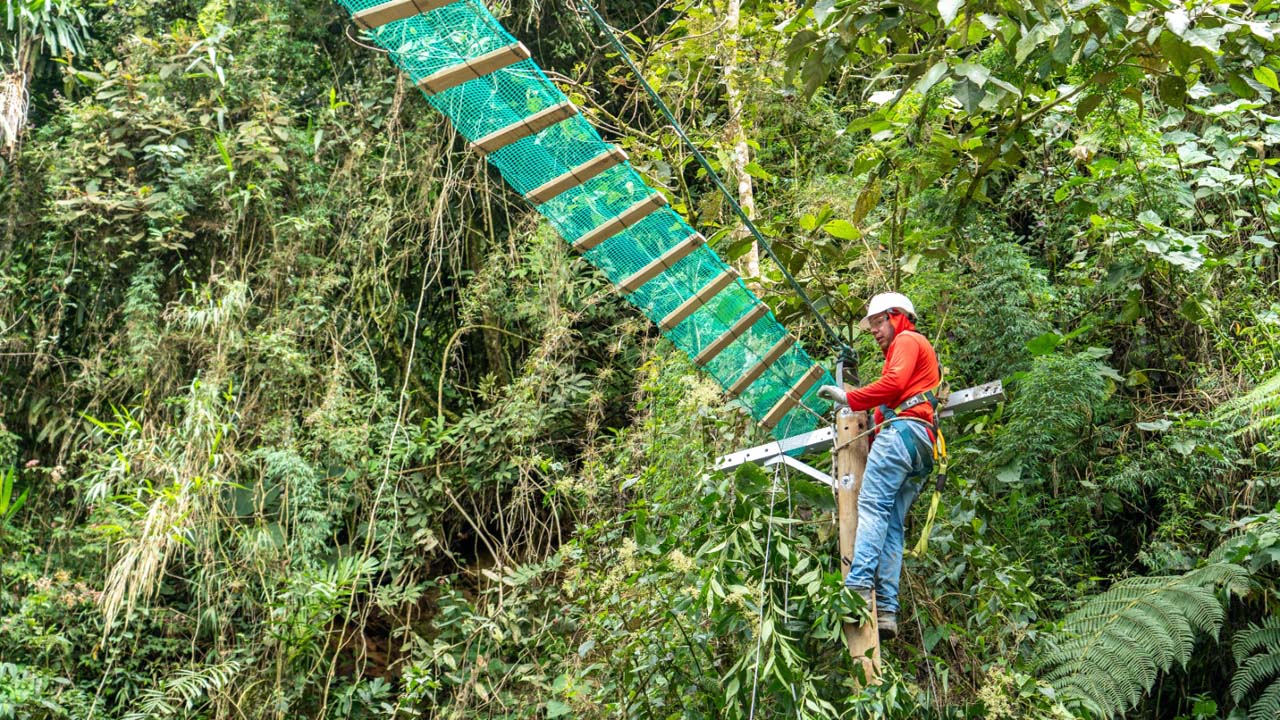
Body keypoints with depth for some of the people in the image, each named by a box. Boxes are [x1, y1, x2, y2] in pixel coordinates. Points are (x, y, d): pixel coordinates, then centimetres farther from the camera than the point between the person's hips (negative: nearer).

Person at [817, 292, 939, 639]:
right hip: (923, 444, 9)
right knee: (893, 526, -1)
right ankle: (886, 610, -9)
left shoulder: (907, 340, 9)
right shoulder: (923, 352, 37)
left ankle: (859, 584, -33)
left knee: (872, 506, -20)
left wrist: (849, 398, -4)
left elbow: (893, 384, -9)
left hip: (902, 429, -9)